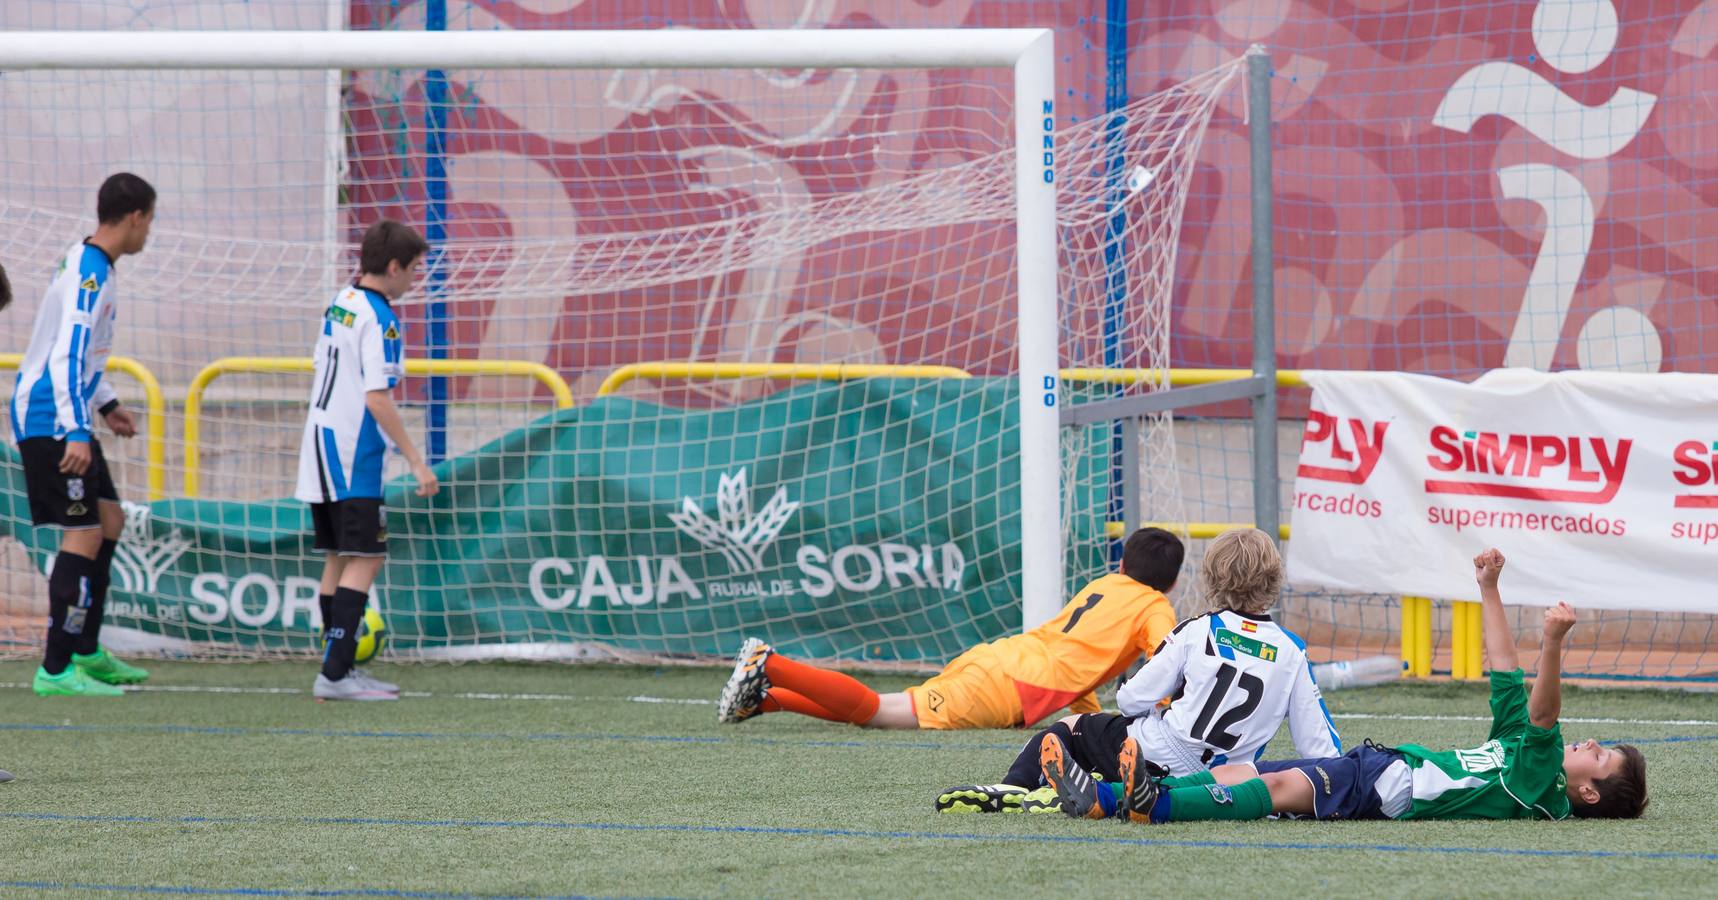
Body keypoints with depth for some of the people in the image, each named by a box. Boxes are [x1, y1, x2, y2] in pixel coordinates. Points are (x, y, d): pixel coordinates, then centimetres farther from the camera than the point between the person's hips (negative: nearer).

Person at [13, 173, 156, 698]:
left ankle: (86, 651, 20)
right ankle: (56, 670, -11)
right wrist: (77, 432, -29)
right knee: (83, 534, -11)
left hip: (63, 422, 10)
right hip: (50, 420, -10)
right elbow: (67, 356, -25)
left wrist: (105, 404, 32)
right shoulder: (89, 274, -17)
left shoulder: (89, 265, 15)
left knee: (109, 521, 14)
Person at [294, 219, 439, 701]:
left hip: (320, 448, 9)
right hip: (353, 460, -9)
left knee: (339, 559, 13)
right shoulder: (378, 319, -15)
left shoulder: (340, 305, 12)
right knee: (364, 560, -9)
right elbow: (376, 398, -21)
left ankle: (340, 669, 16)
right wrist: (416, 462, -18)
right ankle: (335, 675, -15)